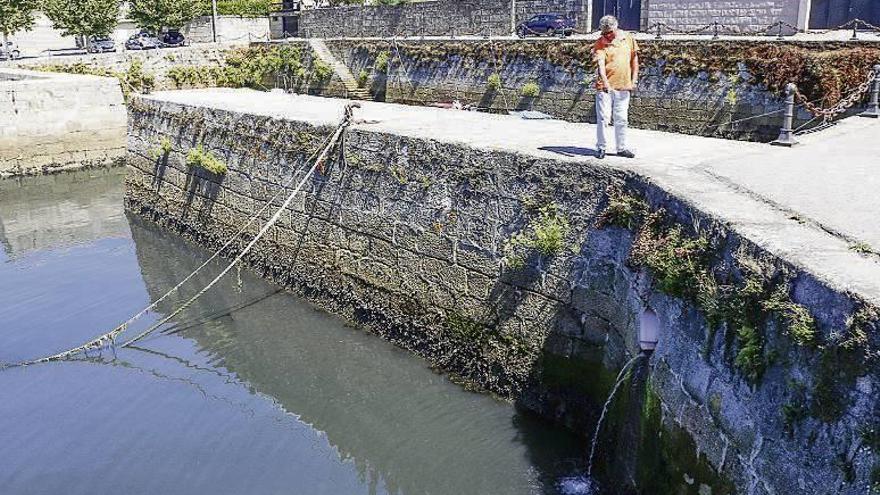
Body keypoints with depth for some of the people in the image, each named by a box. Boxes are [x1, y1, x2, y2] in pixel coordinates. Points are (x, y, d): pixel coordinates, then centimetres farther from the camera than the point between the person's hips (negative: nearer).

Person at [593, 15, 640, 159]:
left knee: (622, 119, 10)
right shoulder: (600, 43, -6)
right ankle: (601, 147, 10)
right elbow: (600, 64, -19)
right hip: (605, 87, -3)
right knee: (603, 118, -2)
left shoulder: (628, 38, 5)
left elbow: (634, 58, 14)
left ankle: (621, 148, 20)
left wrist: (634, 79, 8)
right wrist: (605, 81, -34)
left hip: (623, 87, 3)